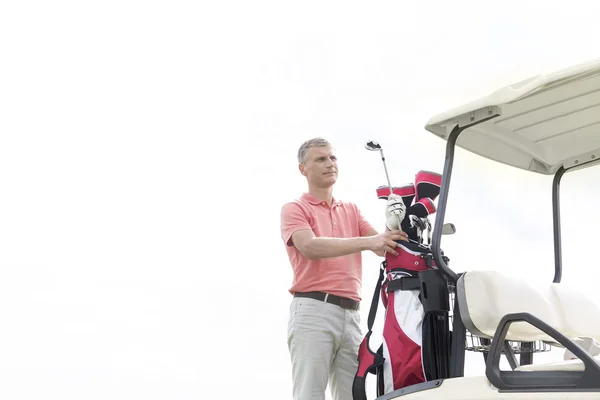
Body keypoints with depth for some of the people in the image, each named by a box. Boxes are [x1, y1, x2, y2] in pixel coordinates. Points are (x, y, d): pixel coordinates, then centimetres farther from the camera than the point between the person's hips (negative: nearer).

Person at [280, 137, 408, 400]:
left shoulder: (351, 210, 21)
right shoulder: (294, 209, 3)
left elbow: (382, 247, 10)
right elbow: (310, 246, -17)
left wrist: (393, 227, -14)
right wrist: (367, 241, -26)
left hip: (351, 314, 6)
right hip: (313, 311, -5)